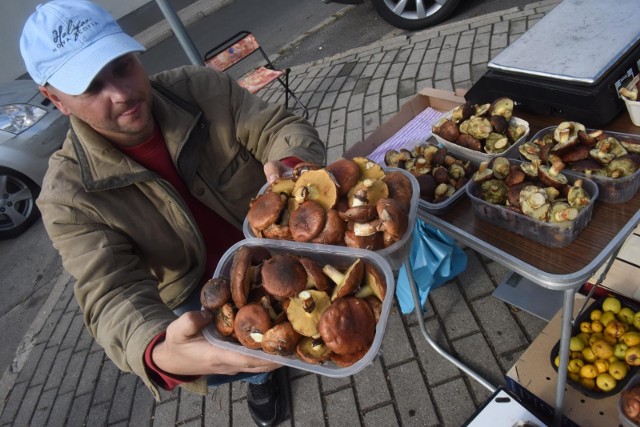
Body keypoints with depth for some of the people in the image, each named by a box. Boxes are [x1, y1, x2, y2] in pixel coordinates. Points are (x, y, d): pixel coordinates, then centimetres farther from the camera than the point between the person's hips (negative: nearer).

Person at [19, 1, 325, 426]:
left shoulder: (203, 87, -16)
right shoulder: (69, 195, -22)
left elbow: (284, 127, -16)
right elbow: (114, 295, -30)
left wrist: (290, 165, -42)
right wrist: (161, 355, -53)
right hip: (199, 297, -2)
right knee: (212, 370, -17)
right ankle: (260, 373, 21)